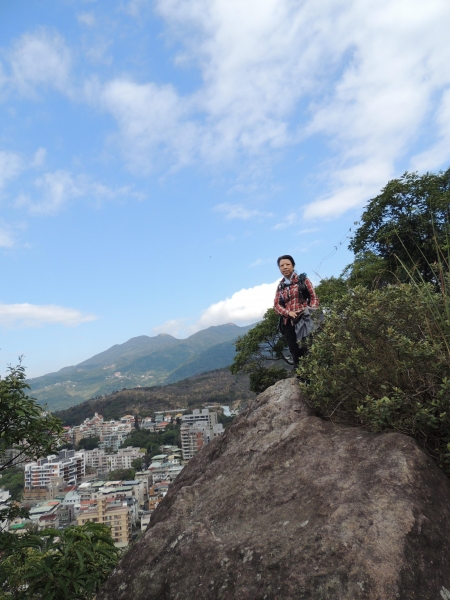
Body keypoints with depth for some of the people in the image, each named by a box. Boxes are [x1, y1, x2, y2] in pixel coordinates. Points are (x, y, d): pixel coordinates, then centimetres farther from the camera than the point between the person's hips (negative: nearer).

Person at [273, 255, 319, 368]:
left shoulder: (303, 280, 6)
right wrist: (288, 313, -12)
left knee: (308, 351, -9)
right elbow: (276, 305, 7)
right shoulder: (280, 286, 14)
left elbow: (314, 297, 2)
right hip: (289, 323, 4)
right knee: (295, 354, 4)